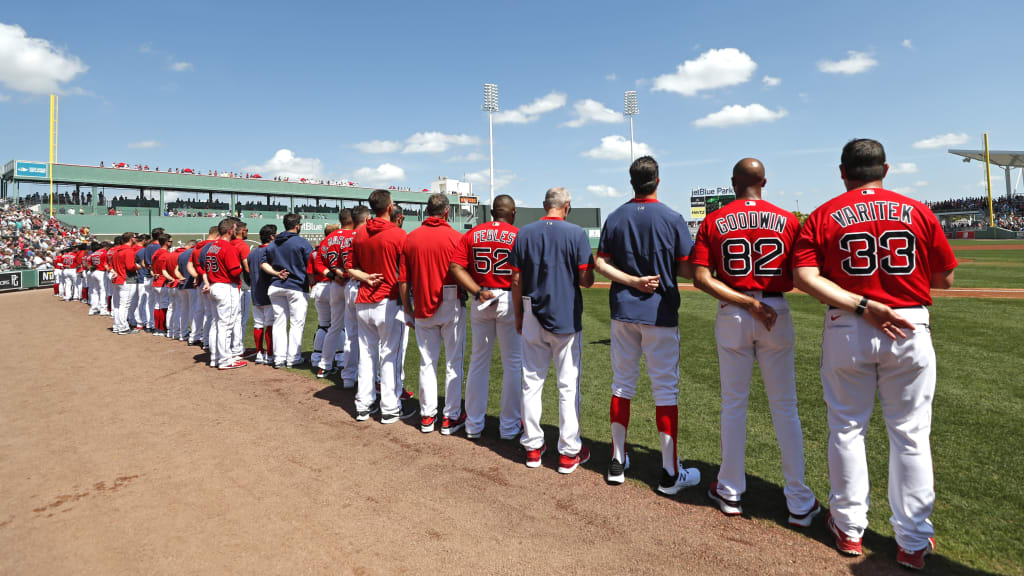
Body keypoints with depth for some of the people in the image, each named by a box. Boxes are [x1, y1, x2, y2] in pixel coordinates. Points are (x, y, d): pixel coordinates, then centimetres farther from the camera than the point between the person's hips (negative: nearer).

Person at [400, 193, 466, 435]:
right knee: (453, 362, 7)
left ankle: (427, 416, 18)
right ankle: (451, 418, 12)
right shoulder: (455, 237, -8)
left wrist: (408, 311, 12)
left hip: (422, 308, 3)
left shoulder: (410, 238, 2)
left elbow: (403, 281, 3)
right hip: (451, 306, -3)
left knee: (427, 362, 12)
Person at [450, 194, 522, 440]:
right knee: (512, 363, 9)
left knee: (478, 361, 14)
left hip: (480, 302, 3)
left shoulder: (472, 234, 3)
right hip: (510, 300, -3)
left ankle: (473, 425, 21)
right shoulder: (518, 235, -6)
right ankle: (510, 426, 16)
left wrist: (478, 292, -9)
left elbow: (456, 267, -6)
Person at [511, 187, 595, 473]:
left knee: (531, 382, 11)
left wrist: (518, 316, 12)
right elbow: (586, 280, -10)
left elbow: (516, 281, 2)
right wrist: (592, 269, 13)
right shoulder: (576, 233, -7)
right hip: (567, 319, -3)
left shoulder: (524, 233, 2)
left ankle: (532, 447, 19)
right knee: (568, 385, 5)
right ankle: (569, 452, 11)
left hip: (533, 319, 3)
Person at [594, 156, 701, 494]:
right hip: (660, 313, -3)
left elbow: (601, 264, -1)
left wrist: (631, 280, -6)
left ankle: (617, 462, 20)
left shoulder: (615, 218, 3)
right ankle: (670, 473, 10)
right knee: (665, 389, 3)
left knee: (622, 384, 12)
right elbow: (686, 270, -9)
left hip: (623, 310, 4)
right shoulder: (672, 219, -8)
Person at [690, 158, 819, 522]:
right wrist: (765, 293, 10)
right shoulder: (787, 220, 0)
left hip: (731, 316, 0)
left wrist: (748, 303, -13)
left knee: (733, 404, 11)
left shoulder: (713, 222, -1)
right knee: (785, 407, 9)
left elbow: (701, 278, -12)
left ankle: (730, 492, 22)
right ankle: (800, 503, 14)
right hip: (777, 314, 0)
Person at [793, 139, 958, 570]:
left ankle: (848, 528, 24)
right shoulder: (918, 212, 2)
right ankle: (914, 542, 19)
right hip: (910, 330, 1)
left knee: (847, 428, 13)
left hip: (846, 331, 0)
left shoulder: (823, 216, -1)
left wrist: (861, 305, -16)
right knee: (910, 434, 10)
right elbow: (945, 278, 6)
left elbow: (804, 276, -15)